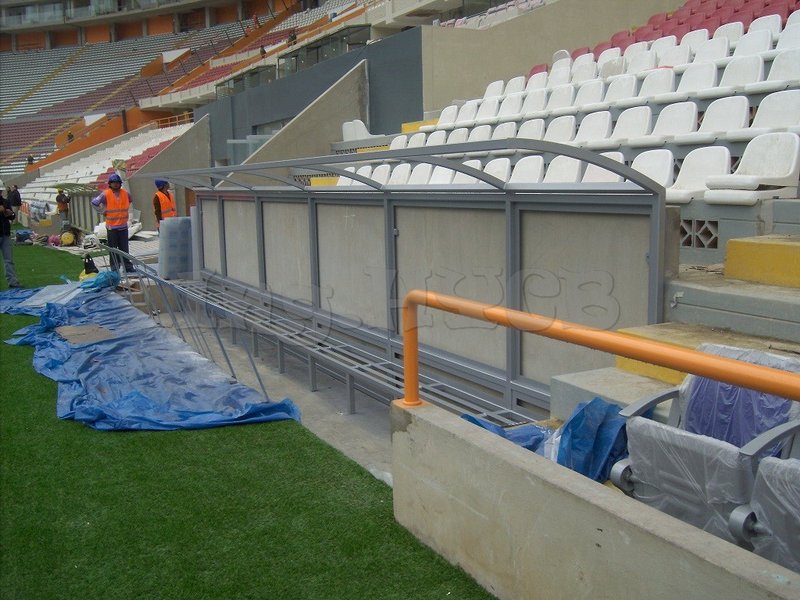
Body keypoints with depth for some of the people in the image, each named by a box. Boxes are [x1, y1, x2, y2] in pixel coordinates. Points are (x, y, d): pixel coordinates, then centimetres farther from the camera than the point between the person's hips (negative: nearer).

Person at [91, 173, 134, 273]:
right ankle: (115, 268, 8)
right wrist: (103, 212, -1)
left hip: (123, 226, 3)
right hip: (111, 226, -3)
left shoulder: (125, 193, 7)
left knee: (125, 249, 6)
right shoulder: (105, 194, -6)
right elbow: (94, 202, -1)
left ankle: (128, 266, 12)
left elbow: (130, 201, 28)